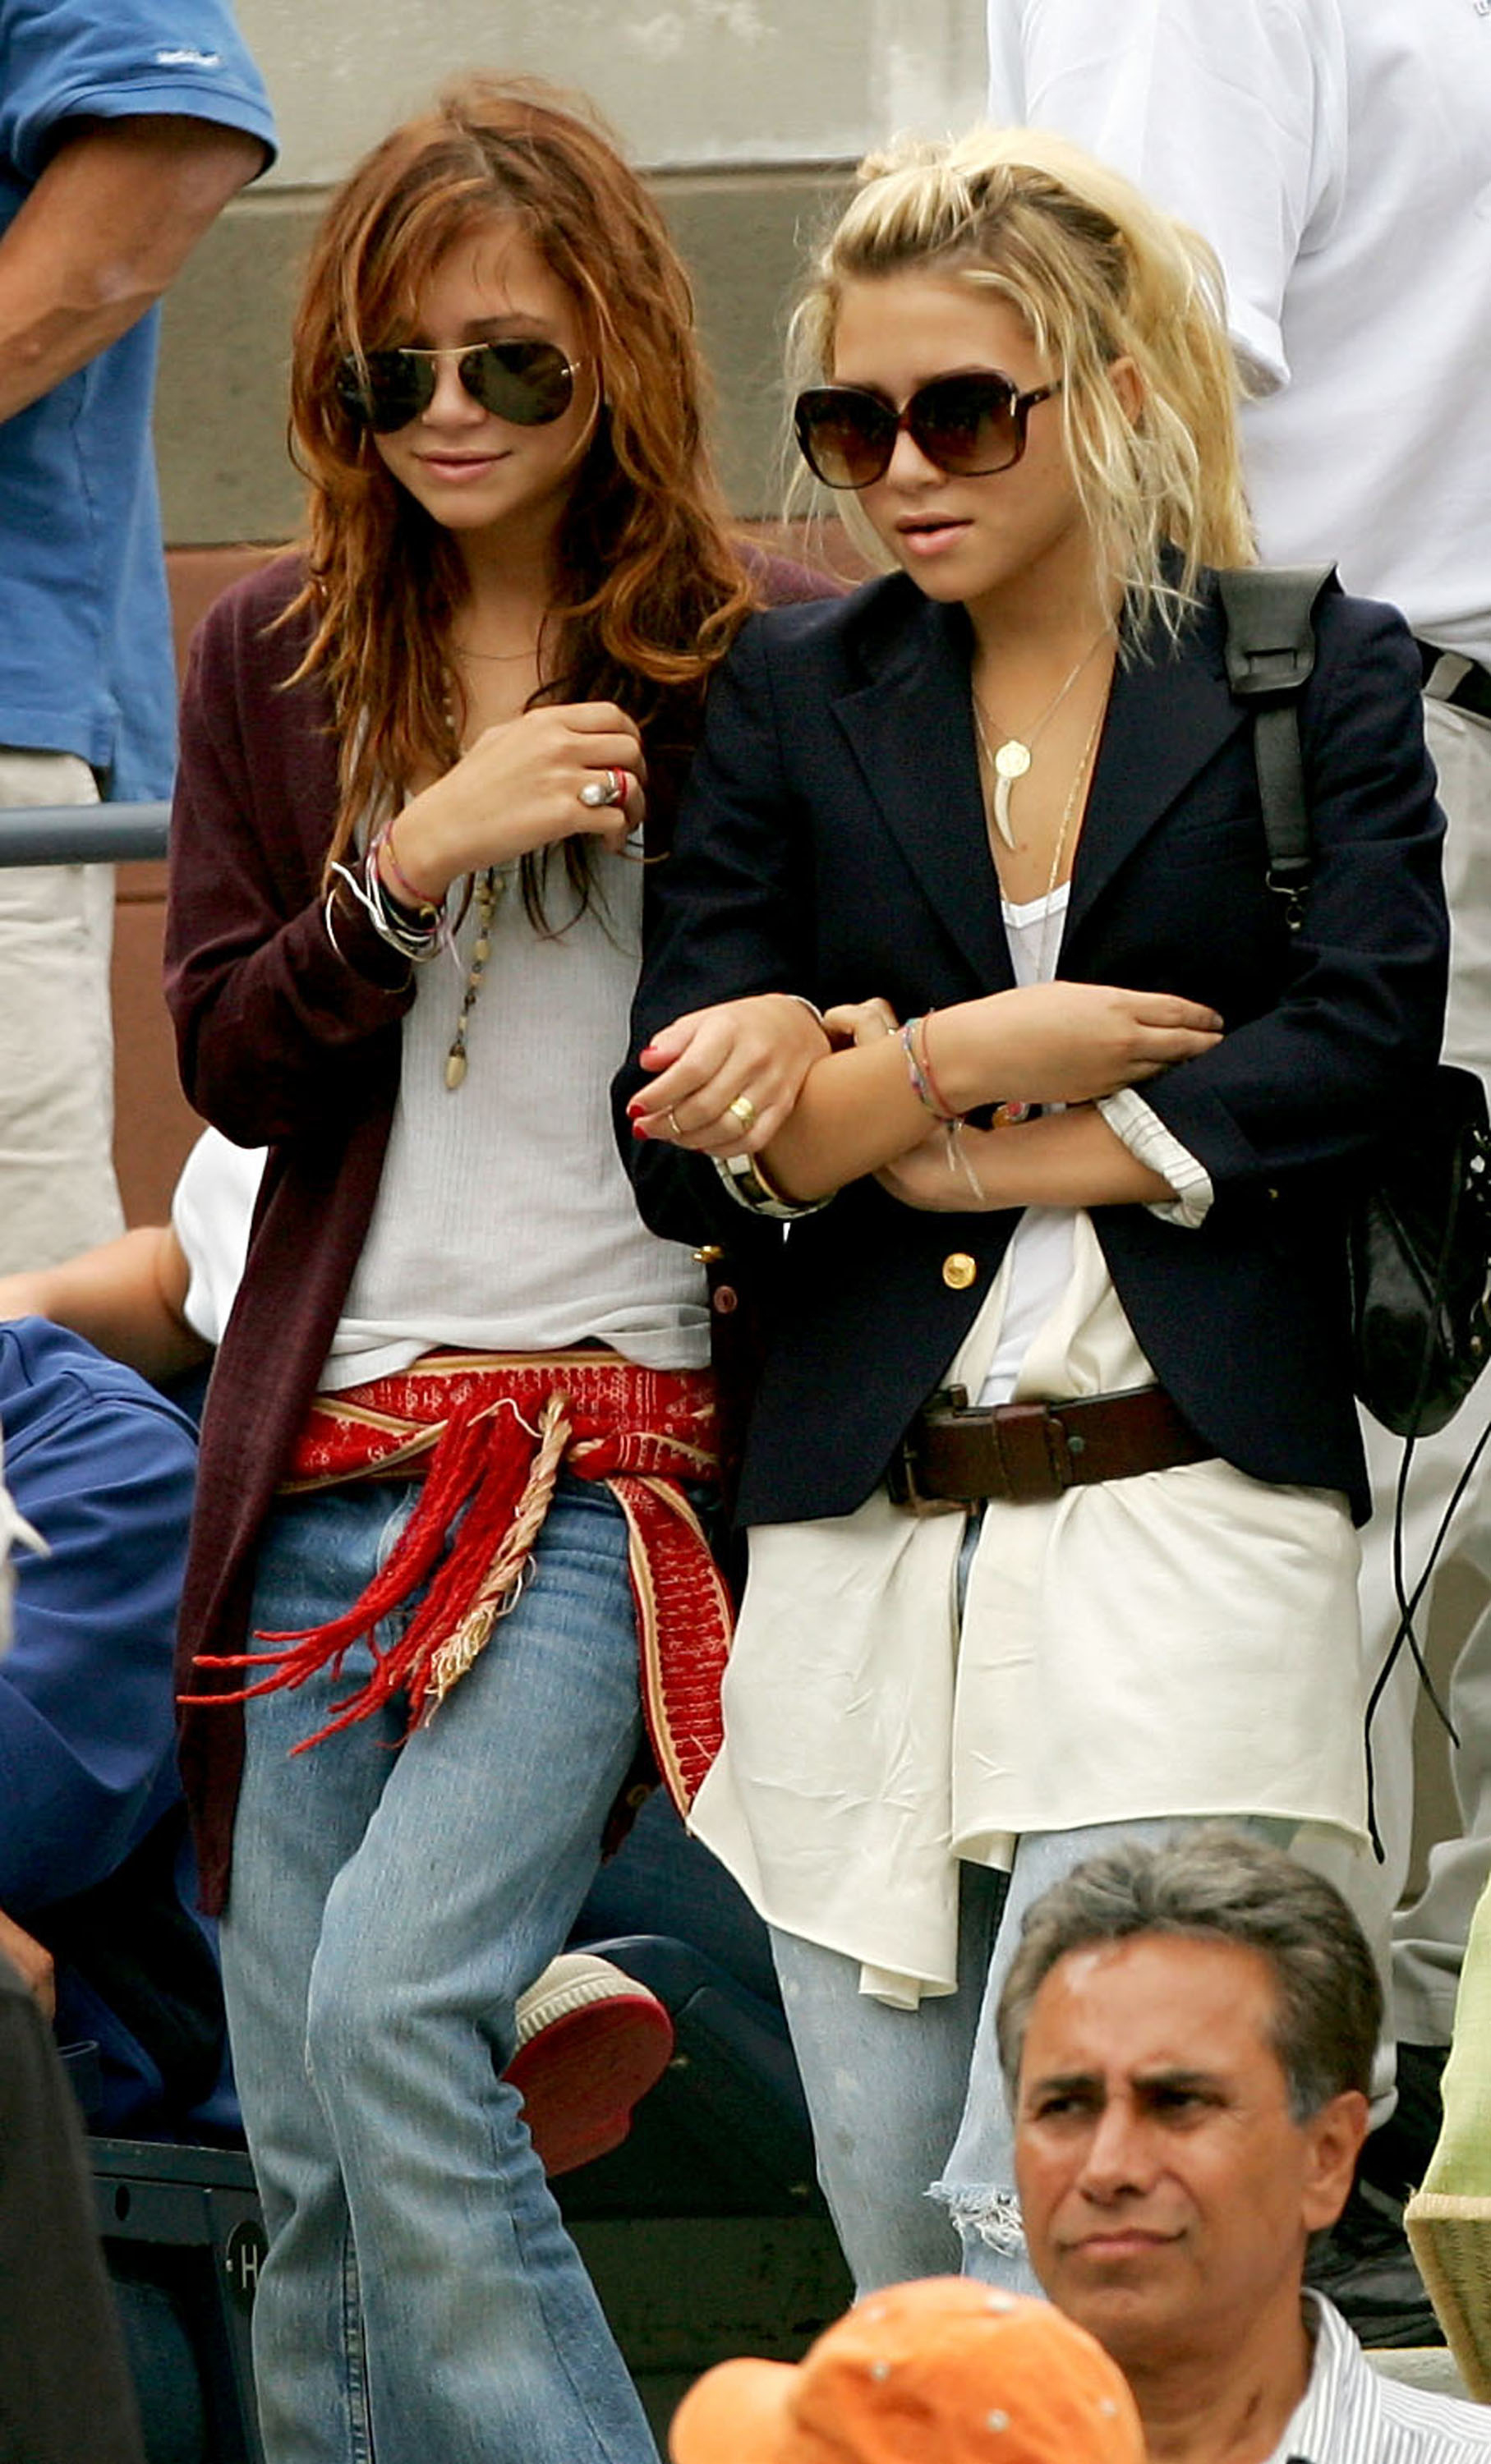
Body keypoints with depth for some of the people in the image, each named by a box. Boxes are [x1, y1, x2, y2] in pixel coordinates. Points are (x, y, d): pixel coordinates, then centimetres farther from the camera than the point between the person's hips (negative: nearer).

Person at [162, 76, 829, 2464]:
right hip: (326, 1441, 5)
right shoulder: (278, 658, 11)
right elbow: (227, 1055, 5)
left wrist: (808, 1035, -16)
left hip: (614, 1436, -5)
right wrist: (420, 855, -10)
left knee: (394, 2003, -22)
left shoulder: (752, 657, -1)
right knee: (306, 2152, 4)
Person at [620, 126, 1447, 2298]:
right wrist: (969, 1052, -11)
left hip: (1186, 1523, -4)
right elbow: (682, 1142, 3)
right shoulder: (791, 696, 11)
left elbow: (1356, 1052, -8)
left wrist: (911, 1130, -5)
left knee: (1052, 2209, -15)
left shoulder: (1321, 673, 5)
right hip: (868, 1537, 4)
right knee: (898, 2248, 4)